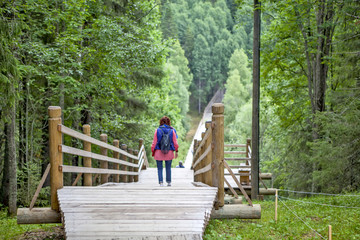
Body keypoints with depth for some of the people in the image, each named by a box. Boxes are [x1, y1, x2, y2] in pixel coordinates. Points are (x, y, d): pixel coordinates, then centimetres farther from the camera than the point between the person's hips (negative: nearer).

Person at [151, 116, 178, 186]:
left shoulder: (157, 130, -4)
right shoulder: (172, 130, -1)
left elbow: (154, 142, -2)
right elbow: (175, 142, 2)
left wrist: (152, 151, 8)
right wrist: (176, 151, 12)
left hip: (159, 151, -1)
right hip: (169, 152, 1)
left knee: (159, 168, 5)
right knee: (168, 168, 15)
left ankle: (161, 182, -4)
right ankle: (169, 182, 17)